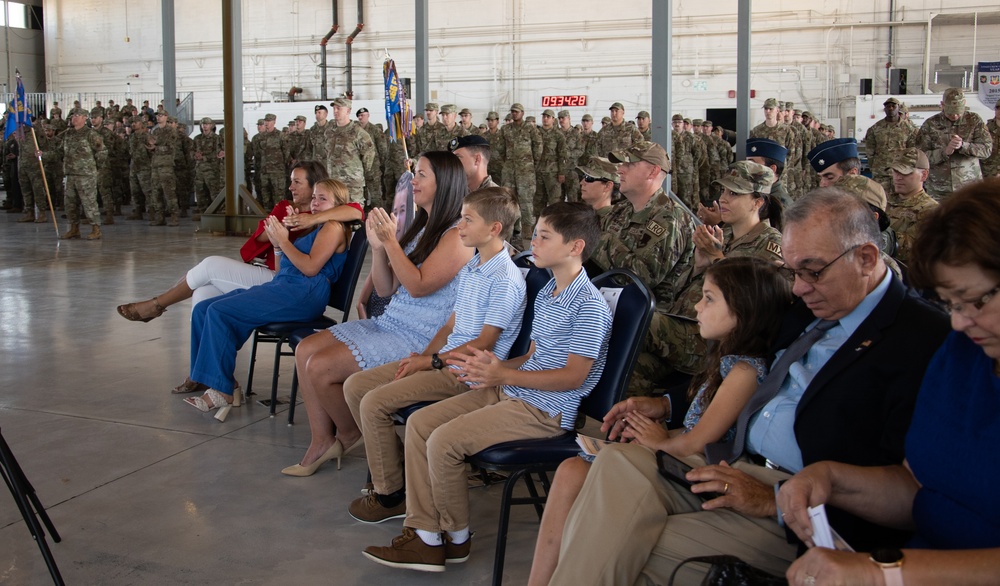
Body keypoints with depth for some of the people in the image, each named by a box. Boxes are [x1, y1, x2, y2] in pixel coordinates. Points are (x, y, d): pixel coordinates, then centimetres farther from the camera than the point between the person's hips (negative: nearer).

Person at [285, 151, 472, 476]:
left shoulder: (457, 236, -13)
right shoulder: (420, 228, 15)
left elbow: (418, 285, -23)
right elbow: (385, 290, 12)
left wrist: (391, 241, -21)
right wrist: (378, 247, -2)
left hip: (418, 339, -10)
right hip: (389, 323, 10)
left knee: (321, 367, -17)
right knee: (305, 350, -2)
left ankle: (349, 434, 10)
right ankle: (322, 442, 4)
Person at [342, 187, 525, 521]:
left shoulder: (506, 280, -17)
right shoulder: (470, 269, 13)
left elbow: (483, 343, -19)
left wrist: (431, 361, -15)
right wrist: (423, 355, 1)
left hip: (467, 372, -10)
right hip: (443, 360, 10)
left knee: (374, 403, -20)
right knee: (354, 386, 6)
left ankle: (390, 496, -5)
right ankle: (392, 466, 14)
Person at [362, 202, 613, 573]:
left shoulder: (590, 306, -16)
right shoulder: (545, 295, 15)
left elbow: (573, 376, -20)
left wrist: (504, 375, -24)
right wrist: (491, 368, 2)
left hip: (546, 410, -10)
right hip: (510, 392, 10)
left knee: (444, 440, -20)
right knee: (419, 423, 0)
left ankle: (457, 539, 3)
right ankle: (425, 538, 1)